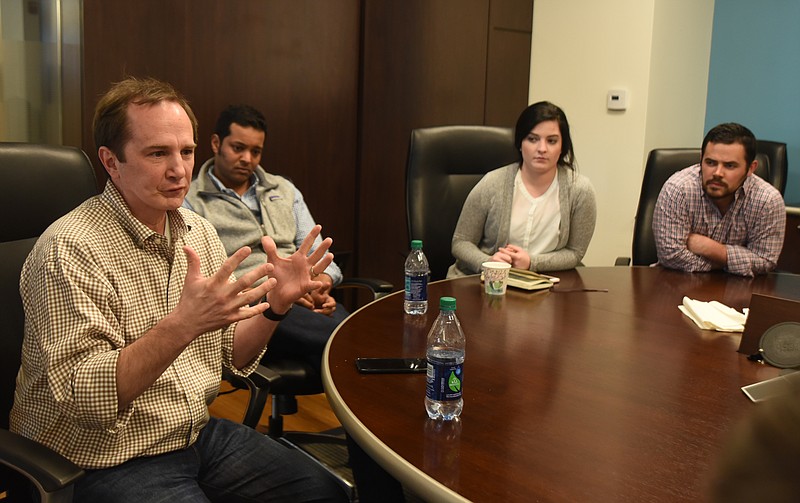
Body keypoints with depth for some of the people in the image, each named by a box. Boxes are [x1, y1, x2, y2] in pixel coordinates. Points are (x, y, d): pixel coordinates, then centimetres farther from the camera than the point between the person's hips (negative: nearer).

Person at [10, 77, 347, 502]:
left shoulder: (198, 231, 4)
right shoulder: (70, 249, -19)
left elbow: (233, 357, 10)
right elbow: (83, 398, -26)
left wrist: (274, 305, -10)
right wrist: (182, 324, -38)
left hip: (198, 434, 7)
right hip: (107, 462, -7)